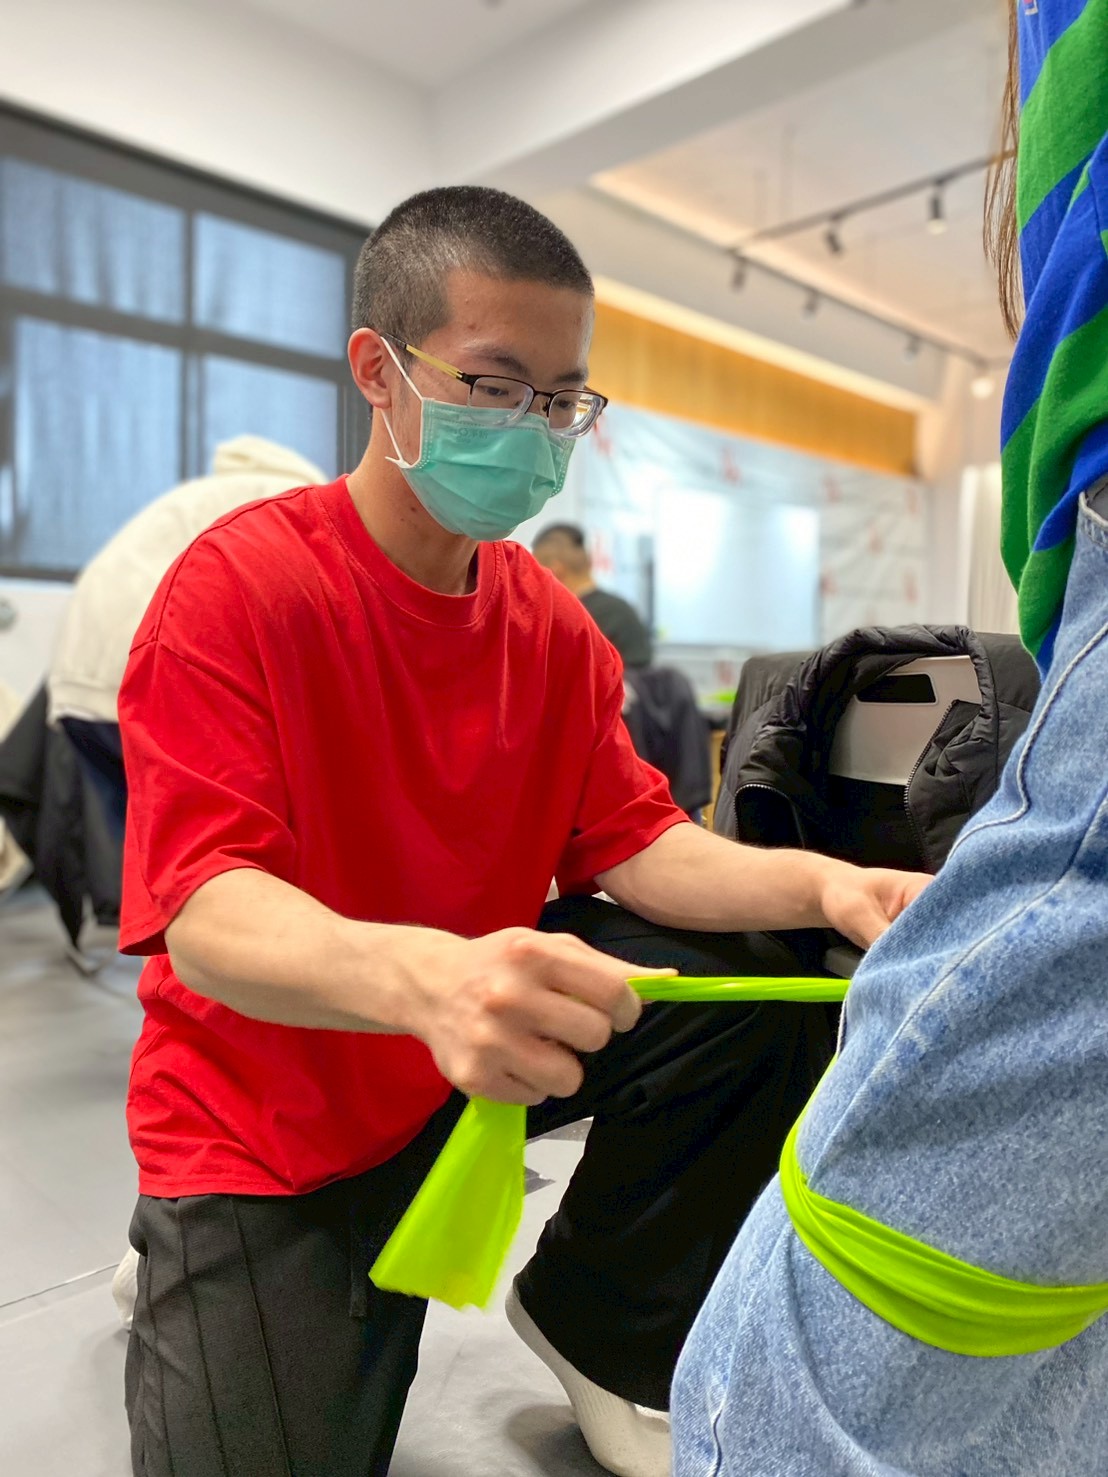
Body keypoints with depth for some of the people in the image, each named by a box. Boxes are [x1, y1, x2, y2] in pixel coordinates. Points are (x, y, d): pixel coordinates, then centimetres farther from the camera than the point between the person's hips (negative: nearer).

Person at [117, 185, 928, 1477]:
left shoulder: (551, 622, -1)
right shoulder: (237, 586, -19)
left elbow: (631, 841, -5)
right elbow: (204, 917, -27)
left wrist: (821, 885, -24)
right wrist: (420, 978, -48)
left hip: (479, 1055, 5)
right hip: (265, 1130, -4)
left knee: (738, 986, -12)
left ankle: (596, 1328, 11)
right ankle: (182, 1277, 20)